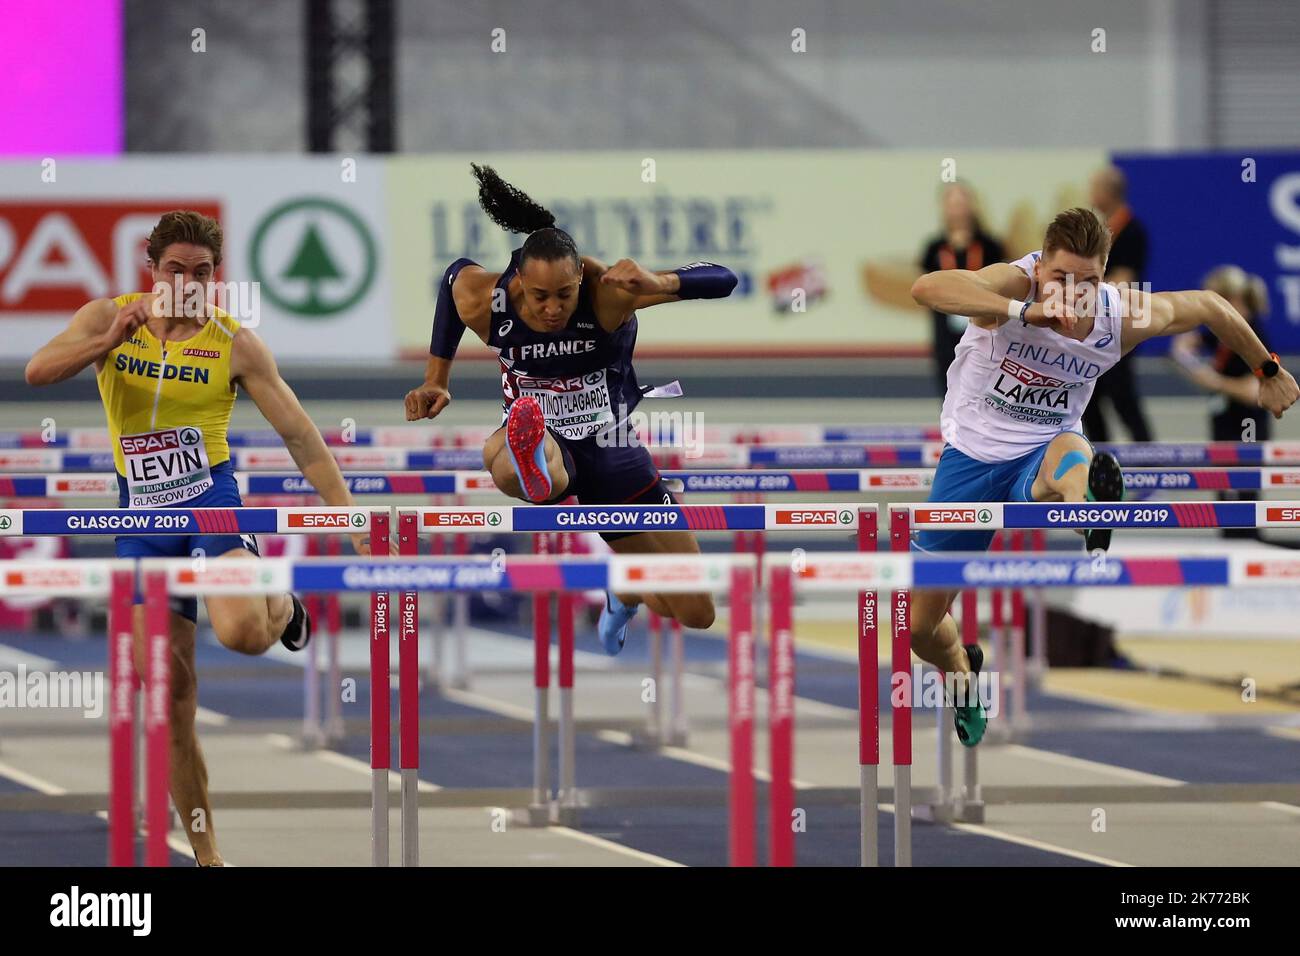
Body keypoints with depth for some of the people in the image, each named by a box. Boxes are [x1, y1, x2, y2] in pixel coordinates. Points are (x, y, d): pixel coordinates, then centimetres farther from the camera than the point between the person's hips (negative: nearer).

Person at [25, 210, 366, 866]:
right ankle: (206, 853, 10)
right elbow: (37, 372, -13)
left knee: (242, 632, -31)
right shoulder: (107, 319, 1)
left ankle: (280, 604, 8)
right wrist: (113, 340, -26)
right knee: (171, 694, 0)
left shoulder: (234, 344, -4)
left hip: (212, 503, -3)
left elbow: (300, 436, -3)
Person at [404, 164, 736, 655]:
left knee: (697, 613, 7)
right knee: (503, 458, -44)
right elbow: (456, 275, 10)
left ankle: (624, 594, 41)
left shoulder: (608, 292, -24)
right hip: (545, 445, -1)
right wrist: (436, 380, 11)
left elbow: (722, 280, -27)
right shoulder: (485, 301, -17)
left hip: (613, 449, 1)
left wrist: (658, 283, -47)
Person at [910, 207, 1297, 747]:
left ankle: (1082, 507, -79)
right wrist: (1026, 311, -49)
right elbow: (926, 288, -42)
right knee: (921, 625, 7)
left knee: (1070, 454, -42)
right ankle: (961, 673, 43)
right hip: (972, 453, 0)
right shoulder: (1016, 284, -21)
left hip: (1044, 449, 0)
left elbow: (1210, 307, 9)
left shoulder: (1122, 318, -12)